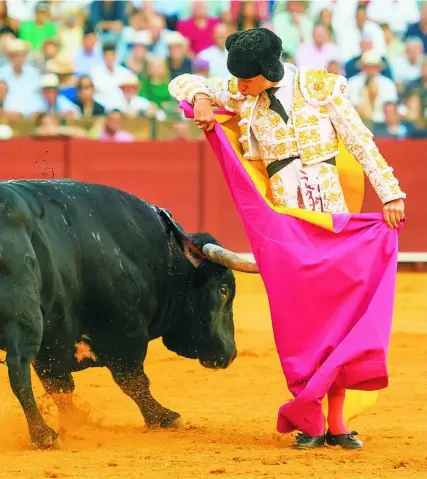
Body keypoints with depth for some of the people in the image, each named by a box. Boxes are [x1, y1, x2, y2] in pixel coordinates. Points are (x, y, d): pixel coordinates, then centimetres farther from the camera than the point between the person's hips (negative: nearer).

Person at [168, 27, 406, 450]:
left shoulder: (320, 87, 0)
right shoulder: (242, 96, 7)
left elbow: (361, 142, 1)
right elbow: (183, 82, 13)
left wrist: (389, 192, -3)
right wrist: (201, 99, -9)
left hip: (332, 214, -1)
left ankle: (336, 422, 4)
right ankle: (311, 424, 6)